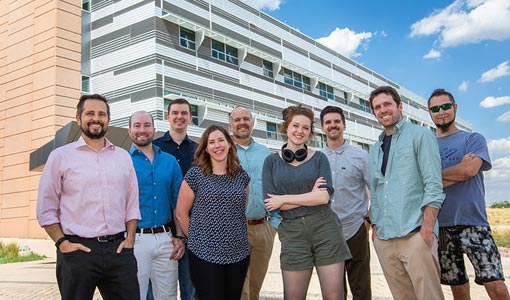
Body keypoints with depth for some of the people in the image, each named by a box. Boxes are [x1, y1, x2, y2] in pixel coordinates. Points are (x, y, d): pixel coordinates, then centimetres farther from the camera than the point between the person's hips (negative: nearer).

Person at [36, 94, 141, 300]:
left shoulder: (123, 157, 12)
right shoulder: (60, 156, 3)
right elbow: (46, 209, 2)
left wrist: (129, 239, 3)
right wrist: (62, 243, -7)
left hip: (118, 249, 3)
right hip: (77, 250, -2)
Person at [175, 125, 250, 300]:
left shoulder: (241, 175, 8)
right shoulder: (195, 174, -4)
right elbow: (181, 214, 1)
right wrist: (196, 239, 6)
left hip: (238, 253, 4)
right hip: (205, 255, -4)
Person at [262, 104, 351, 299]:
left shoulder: (319, 158, 6)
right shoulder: (271, 161, 6)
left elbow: (324, 196, -9)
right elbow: (270, 204, -4)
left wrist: (284, 199, -9)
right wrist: (310, 196, -8)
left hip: (325, 228, 0)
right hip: (292, 233, 1)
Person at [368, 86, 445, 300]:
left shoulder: (420, 135, 2)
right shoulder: (375, 149, 20)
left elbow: (434, 185, -7)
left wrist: (427, 228, -15)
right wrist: (375, 227, 12)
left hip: (415, 234, -5)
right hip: (383, 237, 6)